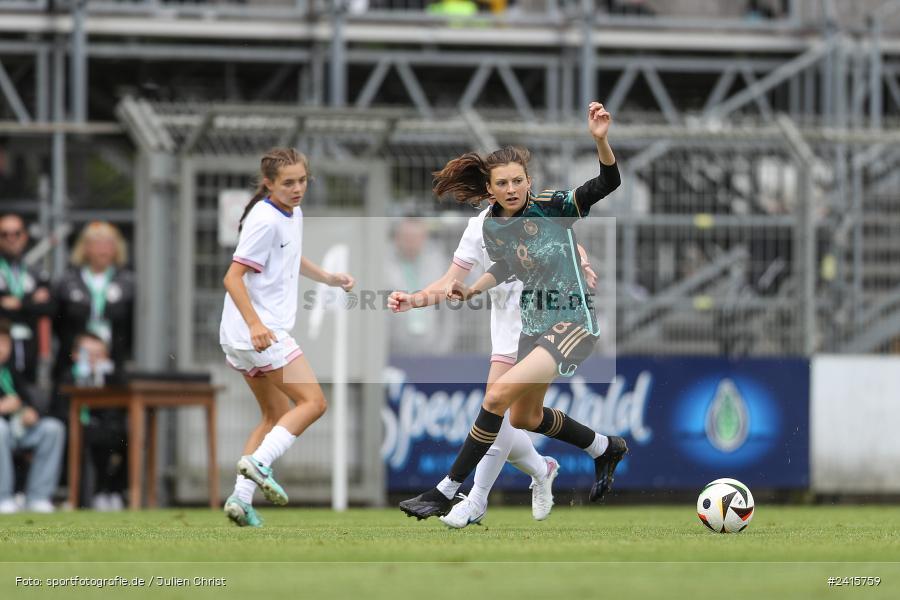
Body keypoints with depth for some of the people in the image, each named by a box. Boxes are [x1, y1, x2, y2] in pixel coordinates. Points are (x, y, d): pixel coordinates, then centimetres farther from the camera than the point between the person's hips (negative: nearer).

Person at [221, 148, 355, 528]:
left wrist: (329, 279, 24)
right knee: (312, 402, -10)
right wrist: (255, 324, -32)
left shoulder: (292, 213, 14)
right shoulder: (265, 220, -16)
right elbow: (233, 278, -21)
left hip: (248, 336, 10)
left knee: (277, 416, 14)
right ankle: (259, 462, -21)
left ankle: (241, 499, 7)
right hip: (259, 331, -10)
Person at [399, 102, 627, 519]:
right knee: (525, 418, 23)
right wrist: (473, 289, 1)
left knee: (499, 394, -22)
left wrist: (600, 140, -44)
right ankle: (605, 449, 47)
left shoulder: (553, 208, -18)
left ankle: (445, 491, -14)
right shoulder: (492, 226, -2)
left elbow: (608, 183, -29)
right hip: (533, 324, 8)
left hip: (573, 324, -8)